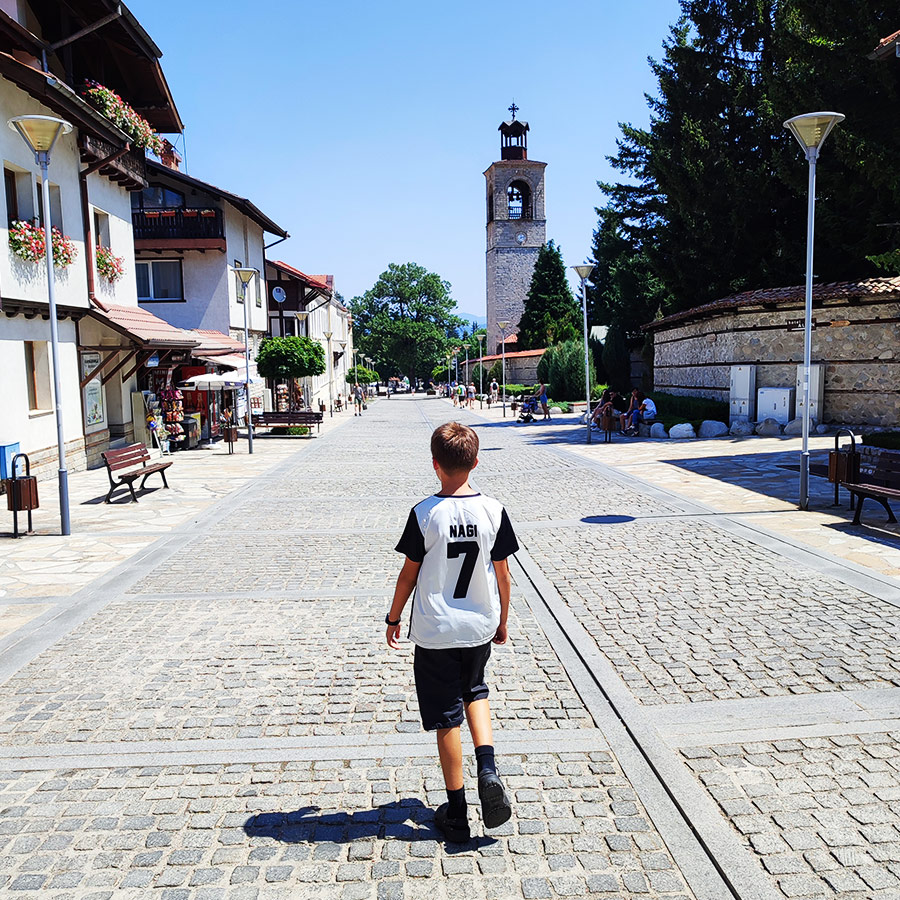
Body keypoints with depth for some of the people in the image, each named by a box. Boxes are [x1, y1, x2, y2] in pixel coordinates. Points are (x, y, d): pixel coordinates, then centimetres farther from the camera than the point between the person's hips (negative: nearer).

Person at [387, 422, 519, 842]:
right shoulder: (493, 510, -7)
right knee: (475, 691, 28)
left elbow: (409, 574, -7)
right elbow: (502, 575, 0)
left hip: (435, 631, -3)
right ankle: (488, 769, 8)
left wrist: (393, 619, 8)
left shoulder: (424, 514, -14)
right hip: (480, 626, 3)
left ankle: (456, 814, 20)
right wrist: (501, 621, 15)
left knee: (446, 718, 8)